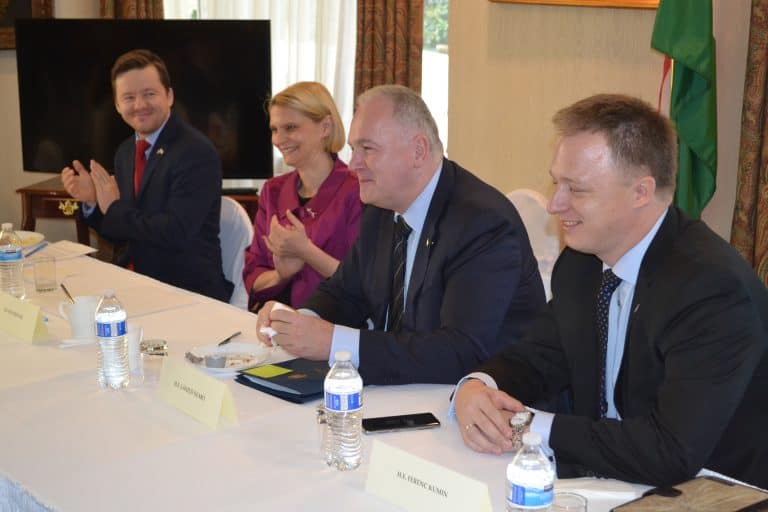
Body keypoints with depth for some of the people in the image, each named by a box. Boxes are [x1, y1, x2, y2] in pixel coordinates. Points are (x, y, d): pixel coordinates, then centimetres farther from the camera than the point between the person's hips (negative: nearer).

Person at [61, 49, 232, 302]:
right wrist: (92, 201, -4)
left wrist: (114, 208, -12)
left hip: (189, 293, -7)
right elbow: (124, 233, 14)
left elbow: (176, 233, -23)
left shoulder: (197, 152, -15)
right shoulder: (125, 152, 9)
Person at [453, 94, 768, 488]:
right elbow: (536, 359, 8)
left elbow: (672, 453, -30)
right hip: (602, 481, 7)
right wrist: (475, 388, -14)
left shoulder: (714, 289, -24)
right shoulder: (581, 262, -1)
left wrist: (529, 426, -23)